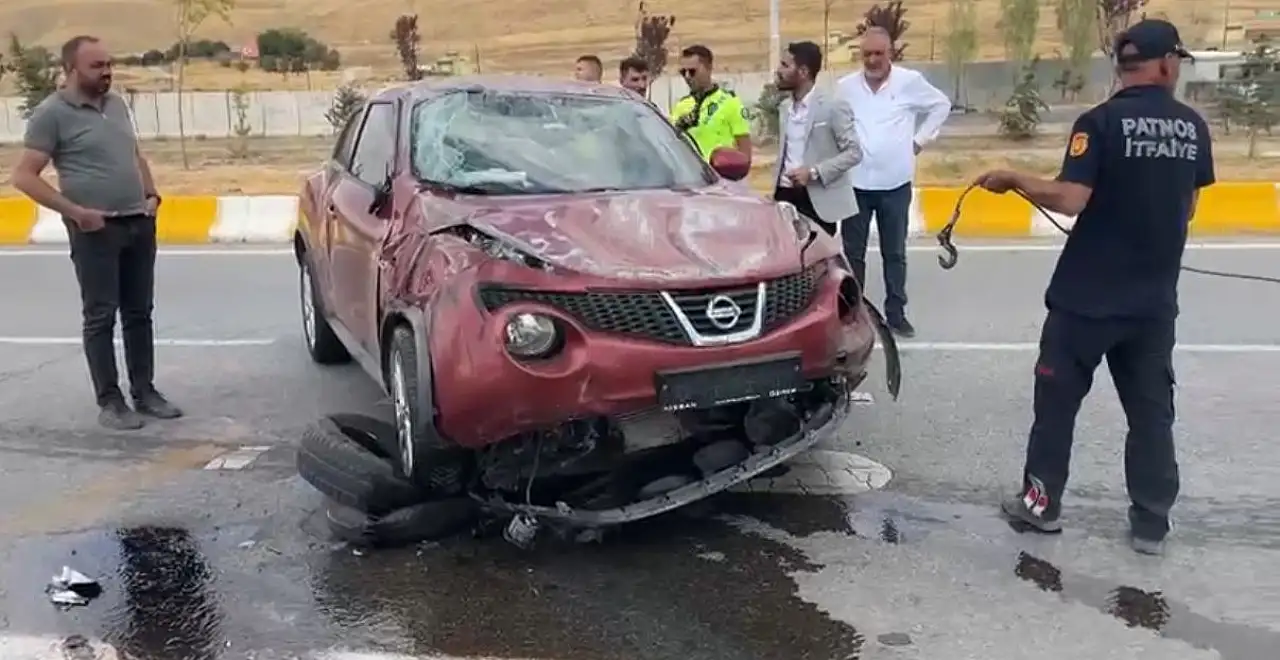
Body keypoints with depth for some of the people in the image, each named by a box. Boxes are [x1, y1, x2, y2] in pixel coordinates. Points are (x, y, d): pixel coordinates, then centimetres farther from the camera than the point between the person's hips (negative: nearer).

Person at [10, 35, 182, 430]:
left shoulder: (117, 104, 13)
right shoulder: (52, 113, -7)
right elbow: (24, 176, -11)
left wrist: (151, 194, 9)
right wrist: (74, 211, -17)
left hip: (140, 224, 6)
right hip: (96, 230, -6)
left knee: (139, 313, 11)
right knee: (100, 317, 0)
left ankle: (145, 393, 19)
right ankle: (109, 402, 6)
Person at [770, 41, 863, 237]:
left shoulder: (833, 107, -9)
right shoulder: (784, 107, 13)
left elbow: (854, 152, -11)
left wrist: (814, 172, -19)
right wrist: (776, 185, 9)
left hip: (818, 200, -6)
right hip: (786, 196, 6)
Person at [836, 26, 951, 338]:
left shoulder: (910, 81, -3)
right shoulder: (845, 86, -1)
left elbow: (941, 104, 11)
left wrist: (921, 138, 4)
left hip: (895, 183, 0)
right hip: (855, 183, 0)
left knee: (895, 253, 9)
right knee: (853, 253, 6)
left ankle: (896, 313, 19)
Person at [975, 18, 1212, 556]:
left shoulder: (1101, 121, -12)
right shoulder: (1193, 127, 4)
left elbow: (1070, 199, -21)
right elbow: (1187, 209, 12)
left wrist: (1013, 180, -7)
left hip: (1088, 294, -4)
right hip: (1155, 298, 4)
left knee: (1057, 398, 10)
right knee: (1151, 409, 12)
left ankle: (1042, 502, 19)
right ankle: (1151, 521, 19)